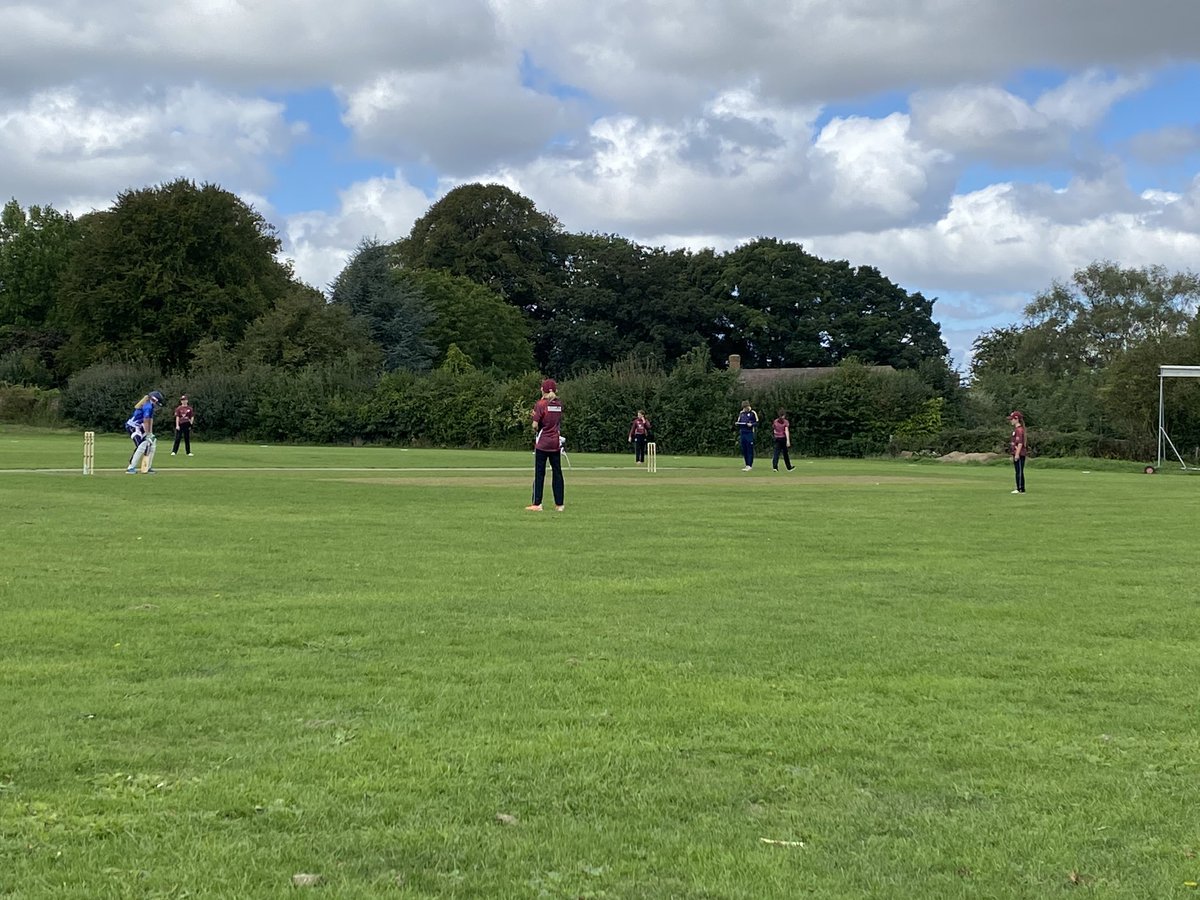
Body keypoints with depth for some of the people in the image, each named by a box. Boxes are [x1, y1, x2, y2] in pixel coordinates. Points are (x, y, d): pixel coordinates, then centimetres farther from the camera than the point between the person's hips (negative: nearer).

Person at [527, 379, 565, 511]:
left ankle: (537, 504, 0)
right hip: (556, 443, 4)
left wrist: (536, 430, 8)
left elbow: (535, 425, -14)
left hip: (542, 443, -4)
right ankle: (559, 504, 8)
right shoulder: (559, 404, 7)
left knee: (539, 473, 1)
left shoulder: (540, 404, -10)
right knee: (557, 472, 7)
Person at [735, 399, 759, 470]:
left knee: (750, 450, -7)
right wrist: (736, 423, 1)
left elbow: (757, 423, -3)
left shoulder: (753, 413, -2)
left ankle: (749, 465, -9)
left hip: (750, 433, -6)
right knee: (744, 450, 7)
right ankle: (747, 464, 15)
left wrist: (751, 424, -21)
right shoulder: (741, 413, 15)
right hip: (742, 433, 6)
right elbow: (738, 422, 24)